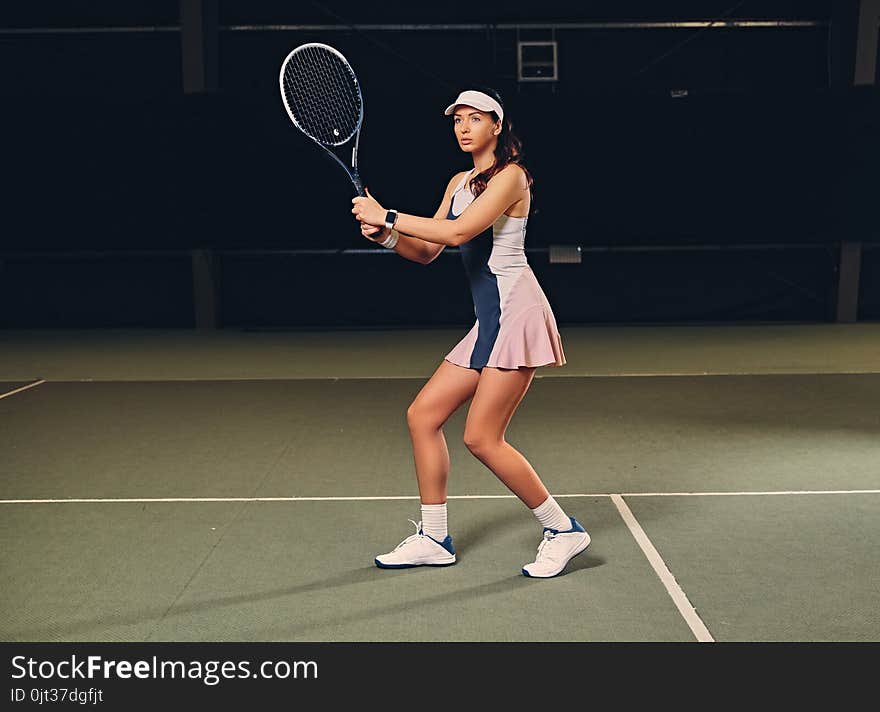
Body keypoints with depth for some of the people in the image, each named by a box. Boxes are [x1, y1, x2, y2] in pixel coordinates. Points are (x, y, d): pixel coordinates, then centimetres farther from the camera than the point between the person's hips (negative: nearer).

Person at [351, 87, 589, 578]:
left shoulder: (510, 176, -8)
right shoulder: (459, 182, 17)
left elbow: (458, 231, -23)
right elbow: (427, 251, 14)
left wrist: (387, 215, -17)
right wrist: (386, 236, -5)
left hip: (516, 312, -9)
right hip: (488, 320, 9)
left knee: (482, 437, -10)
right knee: (423, 414, 5)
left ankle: (564, 530, 7)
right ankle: (434, 539, 17)